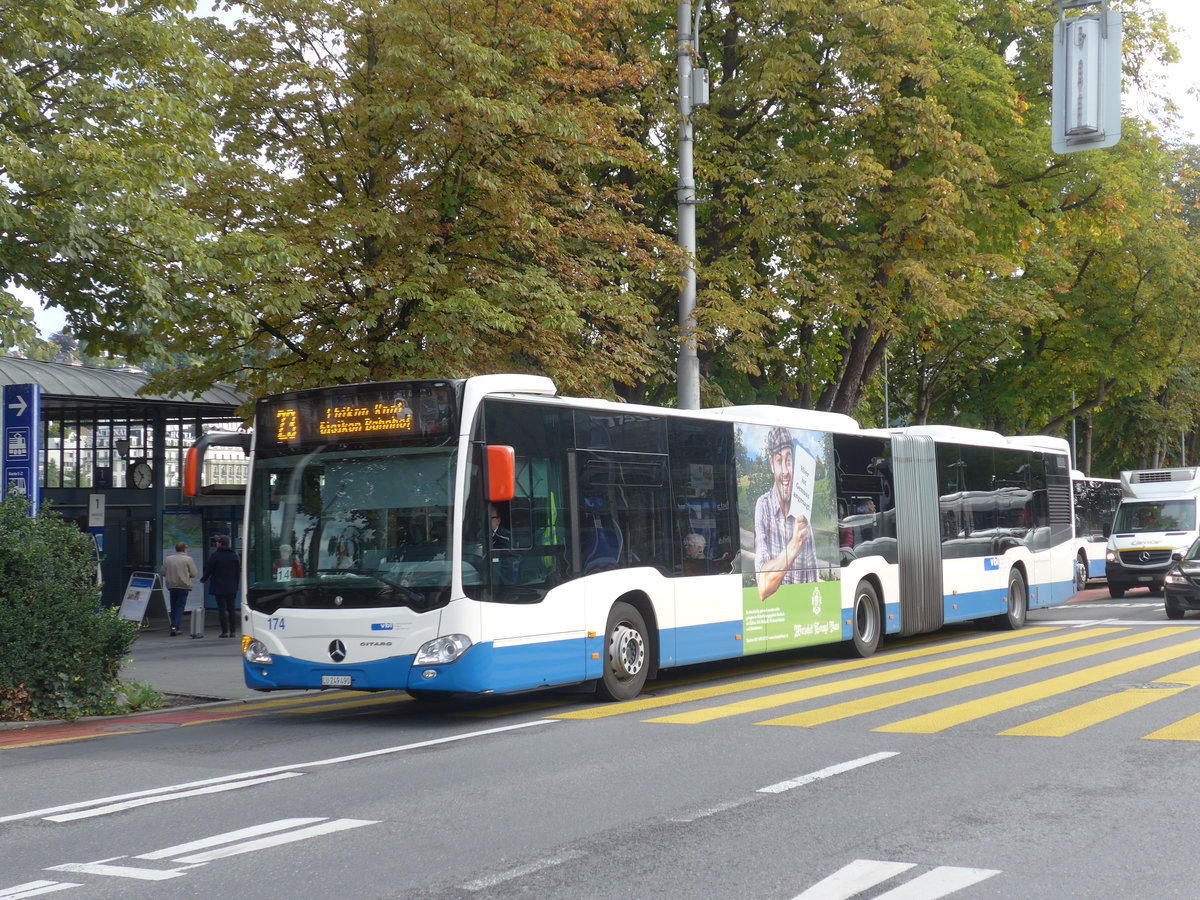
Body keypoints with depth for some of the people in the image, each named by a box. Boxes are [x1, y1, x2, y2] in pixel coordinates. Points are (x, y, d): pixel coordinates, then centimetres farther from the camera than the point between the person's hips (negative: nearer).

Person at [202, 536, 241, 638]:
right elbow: (238, 572, 9)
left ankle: (224, 631, -5)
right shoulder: (234, 556, 6)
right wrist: (236, 586, 15)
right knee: (231, 609, 10)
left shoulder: (215, 555, -9)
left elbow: (208, 569, -6)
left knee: (221, 608, -2)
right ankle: (232, 630, 9)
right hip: (231, 587, 4)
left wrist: (203, 579, 13)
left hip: (219, 587, -4)